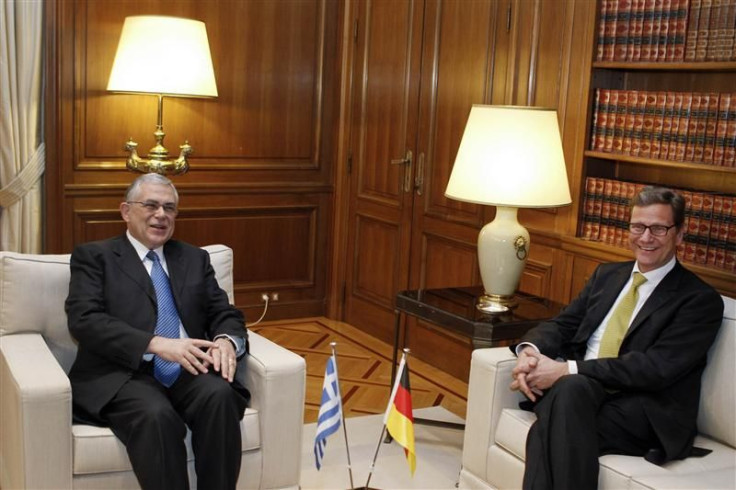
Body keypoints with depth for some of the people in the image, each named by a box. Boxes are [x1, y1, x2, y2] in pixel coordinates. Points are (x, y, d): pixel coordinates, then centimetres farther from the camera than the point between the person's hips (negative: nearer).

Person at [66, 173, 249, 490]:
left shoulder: (195, 258, 22)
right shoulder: (94, 256, 9)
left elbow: (224, 313, 16)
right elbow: (84, 320, -6)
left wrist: (226, 340, -11)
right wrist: (158, 344, -20)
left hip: (188, 371, 4)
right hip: (123, 374, -3)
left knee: (220, 396, -29)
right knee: (157, 416, -35)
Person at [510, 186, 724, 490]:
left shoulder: (701, 300, 0)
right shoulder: (607, 275, 20)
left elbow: (658, 368, -13)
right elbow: (562, 324, 16)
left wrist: (568, 370, -19)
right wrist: (529, 350, -10)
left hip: (644, 413, -4)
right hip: (574, 393, 4)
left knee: (554, 424, -35)